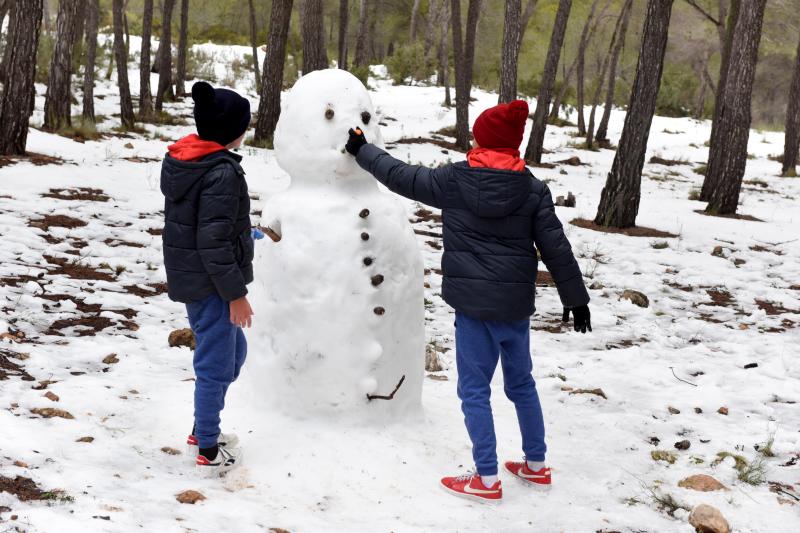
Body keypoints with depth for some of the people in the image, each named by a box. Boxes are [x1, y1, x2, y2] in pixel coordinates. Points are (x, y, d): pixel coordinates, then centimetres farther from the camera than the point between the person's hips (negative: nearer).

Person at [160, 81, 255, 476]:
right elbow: (214, 241, -24)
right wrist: (235, 292, -17)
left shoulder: (179, 161, 6)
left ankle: (202, 431, 35)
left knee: (233, 351, 23)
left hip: (188, 276, 10)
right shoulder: (222, 172, -23)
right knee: (216, 364, 3)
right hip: (210, 283, -10)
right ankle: (208, 452, 15)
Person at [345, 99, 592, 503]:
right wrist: (575, 298, 8)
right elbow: (556, 247, 0)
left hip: (474, 303, -4)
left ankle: (487, 479, 4)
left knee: (474, 389, 4)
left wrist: (362, 150, 19)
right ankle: (536, 466, 29)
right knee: (521, 383, 19)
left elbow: (400, 177, 4)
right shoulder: (533, 189, -1)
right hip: (517, 303, 4)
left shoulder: (453, 180, -6)